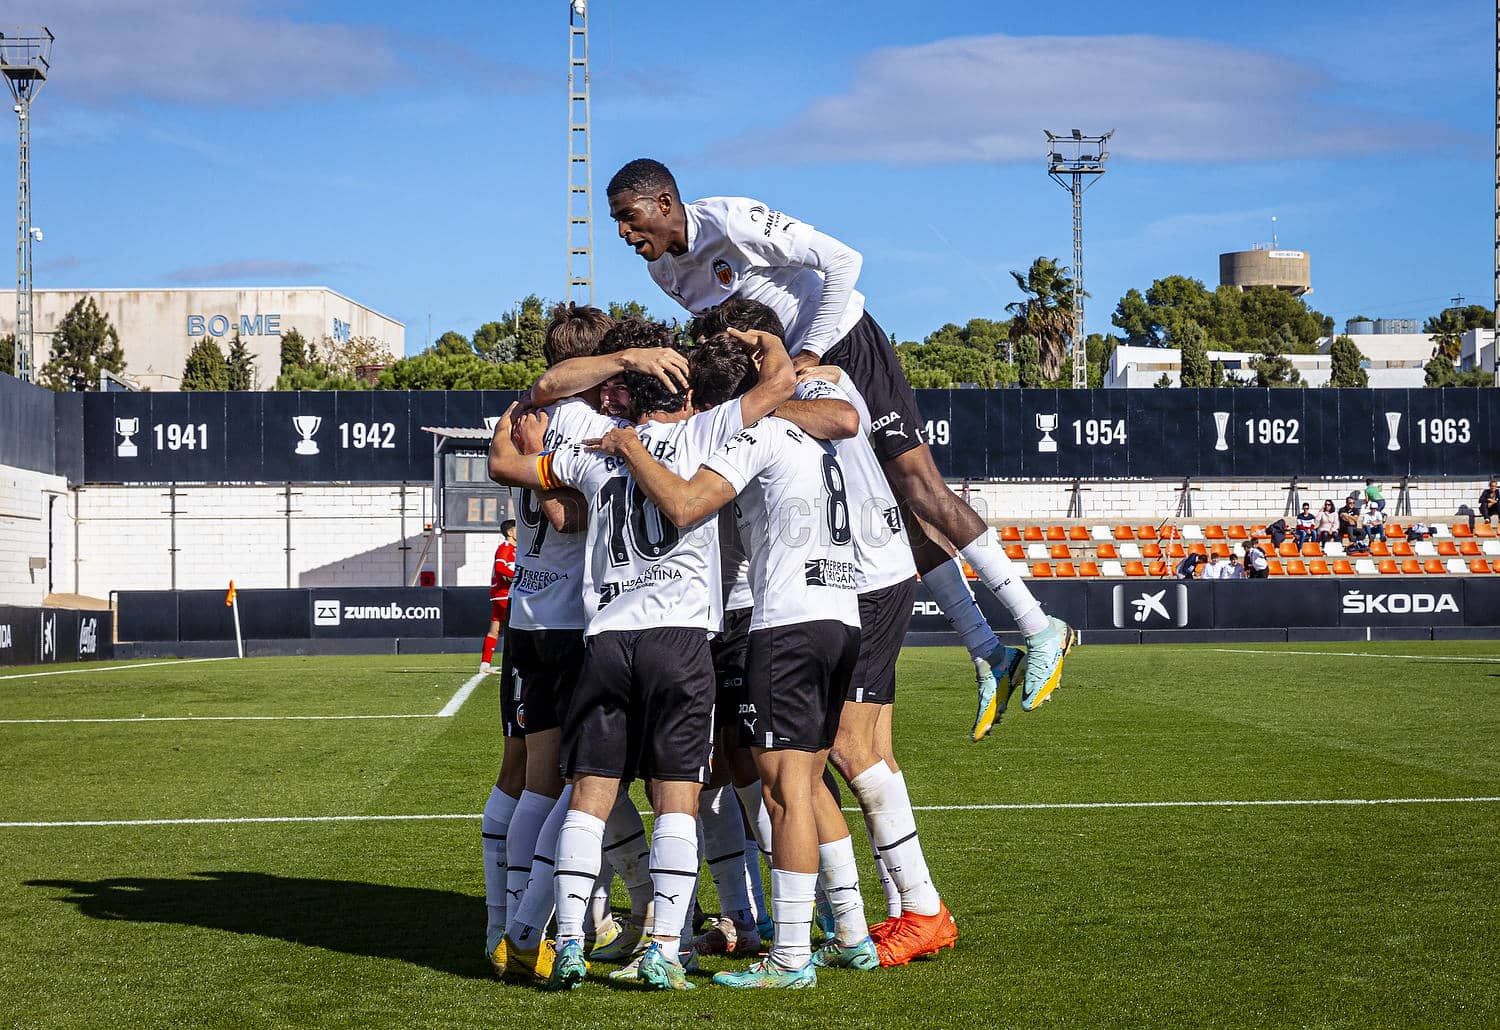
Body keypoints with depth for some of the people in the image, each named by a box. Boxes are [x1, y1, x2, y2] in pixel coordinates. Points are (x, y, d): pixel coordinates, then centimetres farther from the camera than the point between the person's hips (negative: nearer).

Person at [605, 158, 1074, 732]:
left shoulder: (732, 221, -21)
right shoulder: (665, 271, 3)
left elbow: (841, 262, -21)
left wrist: (808, 355, -22)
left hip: (844, 346, -7)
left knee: (919, 490, -13)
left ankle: (1040, 631, -8)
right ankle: (987, 654, 1)